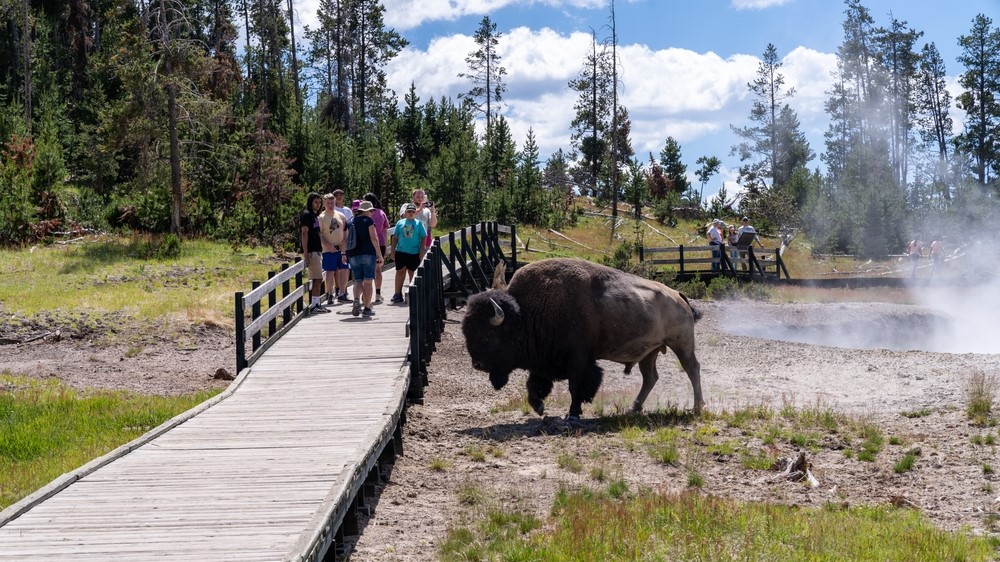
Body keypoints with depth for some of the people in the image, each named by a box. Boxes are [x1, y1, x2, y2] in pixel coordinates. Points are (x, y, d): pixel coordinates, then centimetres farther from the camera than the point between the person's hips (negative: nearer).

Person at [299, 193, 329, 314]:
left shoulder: (315, 216, 19)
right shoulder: (306, 215, -8)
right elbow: (304, 234, -14)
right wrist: (305, 254, -20)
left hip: (317, 251, 9)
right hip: (311, 251, -9)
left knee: (318, 279, 9)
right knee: (318, 279, -11)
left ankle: (316, 305, 12)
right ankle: (314, 305, -10)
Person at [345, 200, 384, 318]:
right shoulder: (368, 221, -2)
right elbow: (374, 238, -9)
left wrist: (346, 254, 22)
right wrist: (379, 255, -7)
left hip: (353, 255, 4)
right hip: (368, 253, -4)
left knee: (358, 280, 8)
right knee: (368, 281, 1)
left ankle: (356, 300, -20)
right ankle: (367, 309, 1)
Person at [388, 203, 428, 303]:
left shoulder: (418, 223, 3)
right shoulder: (400, 223, 6)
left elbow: (423, 238, 4)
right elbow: (395, 237, 9)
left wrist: (422, 251, -3)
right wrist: (392, 250, 5)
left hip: (414, 253, -1)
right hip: (401, 252, 1)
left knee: (412, 273, 7)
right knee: (400, 272, 3)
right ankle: (398, 294, 8)